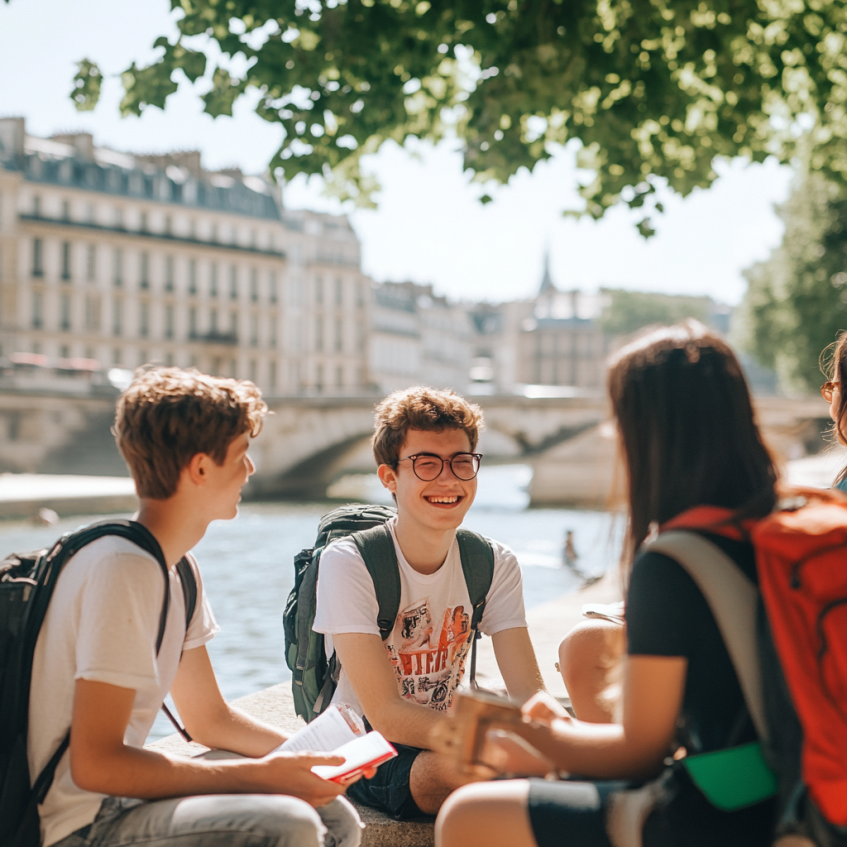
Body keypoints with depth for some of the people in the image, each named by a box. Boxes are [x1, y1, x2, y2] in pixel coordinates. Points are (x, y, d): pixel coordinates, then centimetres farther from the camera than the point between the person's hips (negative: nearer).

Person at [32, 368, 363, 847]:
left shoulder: (177, 569, 9)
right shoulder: (123, 569, -20)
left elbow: (210, 717, 18)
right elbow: (95, 763, -24)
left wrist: (309, 757, 2)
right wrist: (258, 775, -19)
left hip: (117, 800, 9)